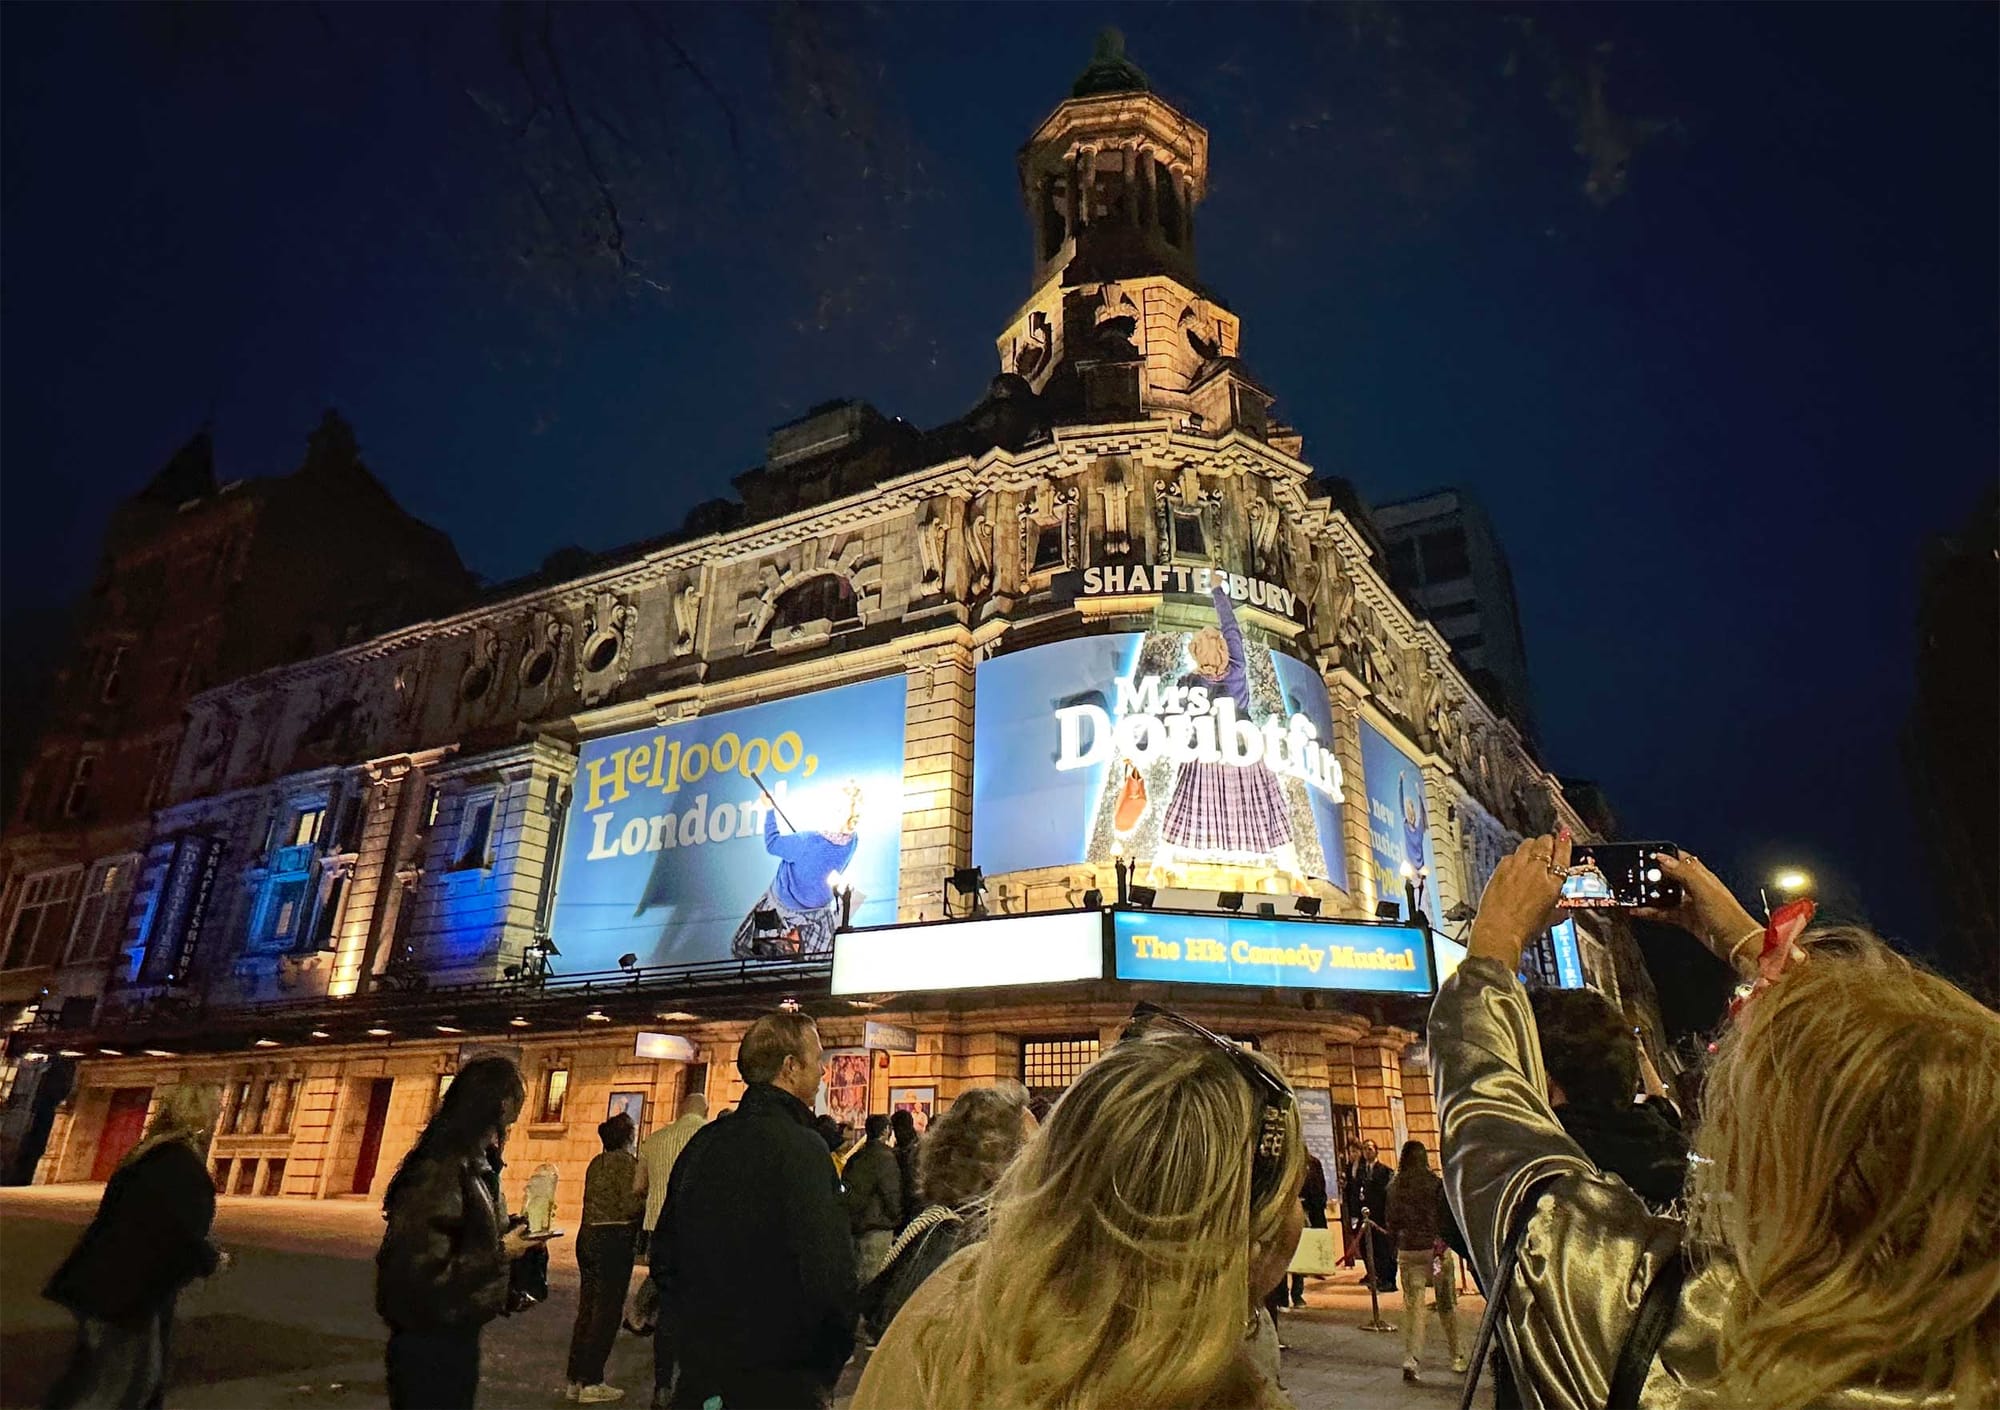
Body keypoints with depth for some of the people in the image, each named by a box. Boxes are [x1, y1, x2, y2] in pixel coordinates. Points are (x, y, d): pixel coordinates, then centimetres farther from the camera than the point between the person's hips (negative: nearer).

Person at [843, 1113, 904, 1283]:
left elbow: (845, 1190, 13)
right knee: (871, 1278, -4)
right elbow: (892, 1194, -13)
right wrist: (898, 1219, 3)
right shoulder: (885, 1157, -13)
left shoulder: (854, 1157, 10)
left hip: (853, 1224, 7)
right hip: (877, 1228, -7)